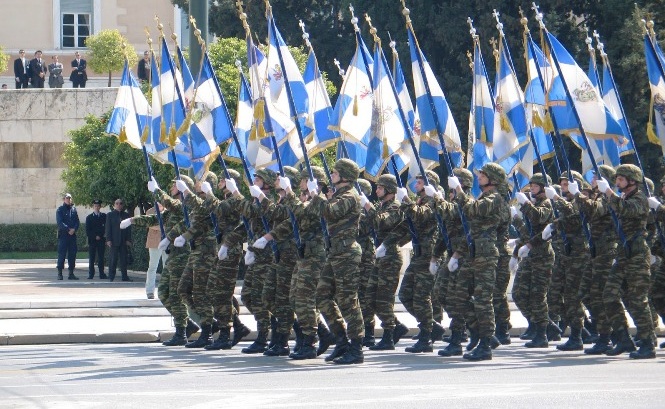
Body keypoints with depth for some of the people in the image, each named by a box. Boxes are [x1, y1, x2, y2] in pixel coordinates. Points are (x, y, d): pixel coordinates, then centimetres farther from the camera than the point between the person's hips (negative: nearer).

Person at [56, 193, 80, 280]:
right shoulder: (60, 210, -1)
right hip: (63, 235, -5)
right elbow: (59, 223, -10)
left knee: (72, 254, 5)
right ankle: (59, 273, -2)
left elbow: (77, 221, 8)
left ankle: (71, 273, 10)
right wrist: (68, 229, -17)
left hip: (72, 235, 5)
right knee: (61, 254, -5)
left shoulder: (74, 209, 13)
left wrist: (74, 229, -10)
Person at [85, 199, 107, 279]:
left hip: (101, 240, 0)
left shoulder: (104, 216, 10)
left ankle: (102, 274, 0)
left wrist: (100, 236, -2)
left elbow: (106, 228, 7)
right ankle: (91, 274, 1)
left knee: (101, 258, -2)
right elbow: (87, 230, 4)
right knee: (91, 258, -2)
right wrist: (95, 236, -7)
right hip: (92, 240, 0)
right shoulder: (89, 217, 8)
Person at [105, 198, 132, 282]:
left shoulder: (126, 215, 11)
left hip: (123, 241, 2)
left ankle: (125, 276, 5)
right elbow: (108, 228, 2)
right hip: (114, 240, -2)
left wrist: (128, 239, 1)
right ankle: (111, 276, 2)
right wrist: (108, 240, -7)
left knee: (124, 259, 2)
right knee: (113, 258, -3)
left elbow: (129, 228, 10)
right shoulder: (110, 215, 6)